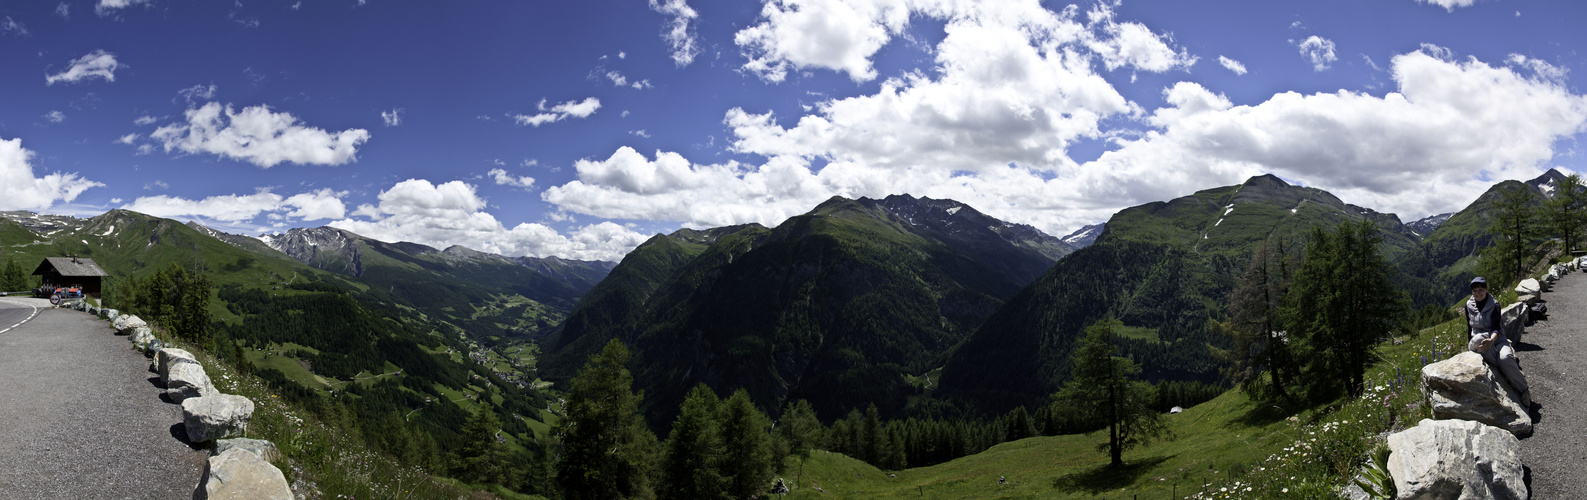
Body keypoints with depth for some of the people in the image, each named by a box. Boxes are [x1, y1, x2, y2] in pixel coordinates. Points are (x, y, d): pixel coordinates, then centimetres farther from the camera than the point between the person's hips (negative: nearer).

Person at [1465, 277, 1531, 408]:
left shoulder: (1494, 305, -5)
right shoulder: (1469, 305, 5)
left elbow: (1496, 328, -19)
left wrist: (1491, 341, -39)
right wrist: (1470, 345, 14)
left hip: (1496, 339, -1)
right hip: (1478, 343, 1)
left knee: (1505, 358, -35)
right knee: (1477, 339, -39)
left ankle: (1525, 396, -20)